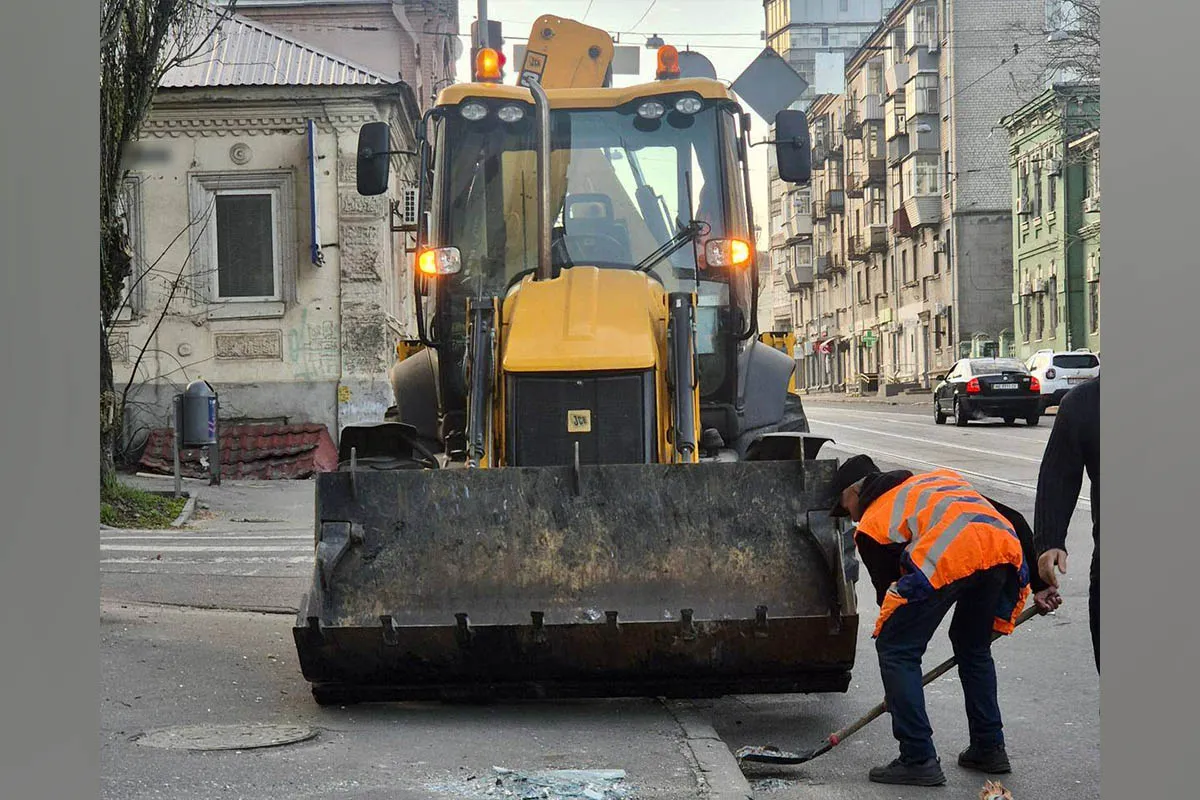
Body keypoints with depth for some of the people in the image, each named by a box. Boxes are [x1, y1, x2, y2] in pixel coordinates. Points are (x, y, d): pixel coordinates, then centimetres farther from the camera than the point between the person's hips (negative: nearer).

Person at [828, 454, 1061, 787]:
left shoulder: (871, 524, 22)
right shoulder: (940, 479, 39)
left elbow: (888, 592, 22)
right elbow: (1013, 519, 29)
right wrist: (1038, 583, 29)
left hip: (947, 558, -6)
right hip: (1005, 548, 6)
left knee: (894, 649, 10)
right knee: (974, 646, 29)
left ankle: (918, 760, 8)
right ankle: (989, 749, 32)